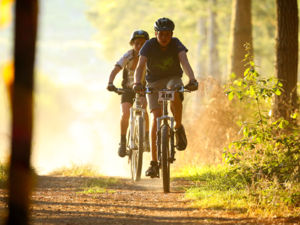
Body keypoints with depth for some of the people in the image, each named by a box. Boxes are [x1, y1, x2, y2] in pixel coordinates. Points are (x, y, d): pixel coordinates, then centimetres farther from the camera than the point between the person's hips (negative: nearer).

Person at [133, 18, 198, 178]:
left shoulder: (176, 44, -16)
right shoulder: (149, 46, -17)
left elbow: (185, 62, -32)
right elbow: (140, 66, -29)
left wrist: (192, 80, -51)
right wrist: (137, 83, -50)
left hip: (173, 78, 0)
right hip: (154, 82, 0)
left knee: (174, 93, -38)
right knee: (156, 118, -16)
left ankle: (179, 128, -15)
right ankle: (154, 163, -12)